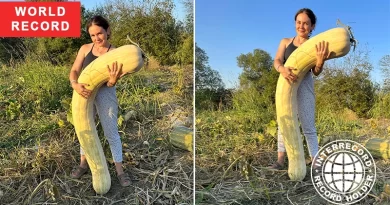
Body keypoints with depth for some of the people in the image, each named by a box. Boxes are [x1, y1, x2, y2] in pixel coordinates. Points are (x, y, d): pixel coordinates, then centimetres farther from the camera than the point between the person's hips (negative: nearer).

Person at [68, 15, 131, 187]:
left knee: (111, 133, 3)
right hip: (85, 92, 4)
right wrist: (75, 85, -27)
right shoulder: (85, 48, -3)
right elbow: (74, 70, -5)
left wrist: (113, 79, -43)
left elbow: (110, 84, -19)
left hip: (105, 94, -4)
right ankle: (83, 163, 39)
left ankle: (119, 170, 17)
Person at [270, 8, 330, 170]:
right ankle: (280, 160, 9)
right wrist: (282, 69, -31)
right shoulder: (285, 42, 7)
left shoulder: (315, 46, 0)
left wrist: (321, 60, -31)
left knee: (308, 126, -1)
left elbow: (316, 72, -8)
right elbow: (277, 61, -7)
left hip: (304, 85, -2)